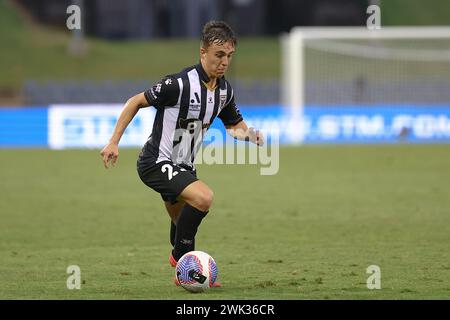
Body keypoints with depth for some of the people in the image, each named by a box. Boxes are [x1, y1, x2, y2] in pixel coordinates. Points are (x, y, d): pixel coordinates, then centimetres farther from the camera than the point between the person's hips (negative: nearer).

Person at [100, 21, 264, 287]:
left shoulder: (225, 90, 1)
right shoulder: (180, 84, -22)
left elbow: (235, 125, 17)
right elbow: (136, 102, -11)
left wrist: (251, 135, -7)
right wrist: (114, 142, -13)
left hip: (183, 166, 8)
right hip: (157, 163, -8)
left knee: (184, 226, 19)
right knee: (203, 197, -29)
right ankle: (181, 256, -11)